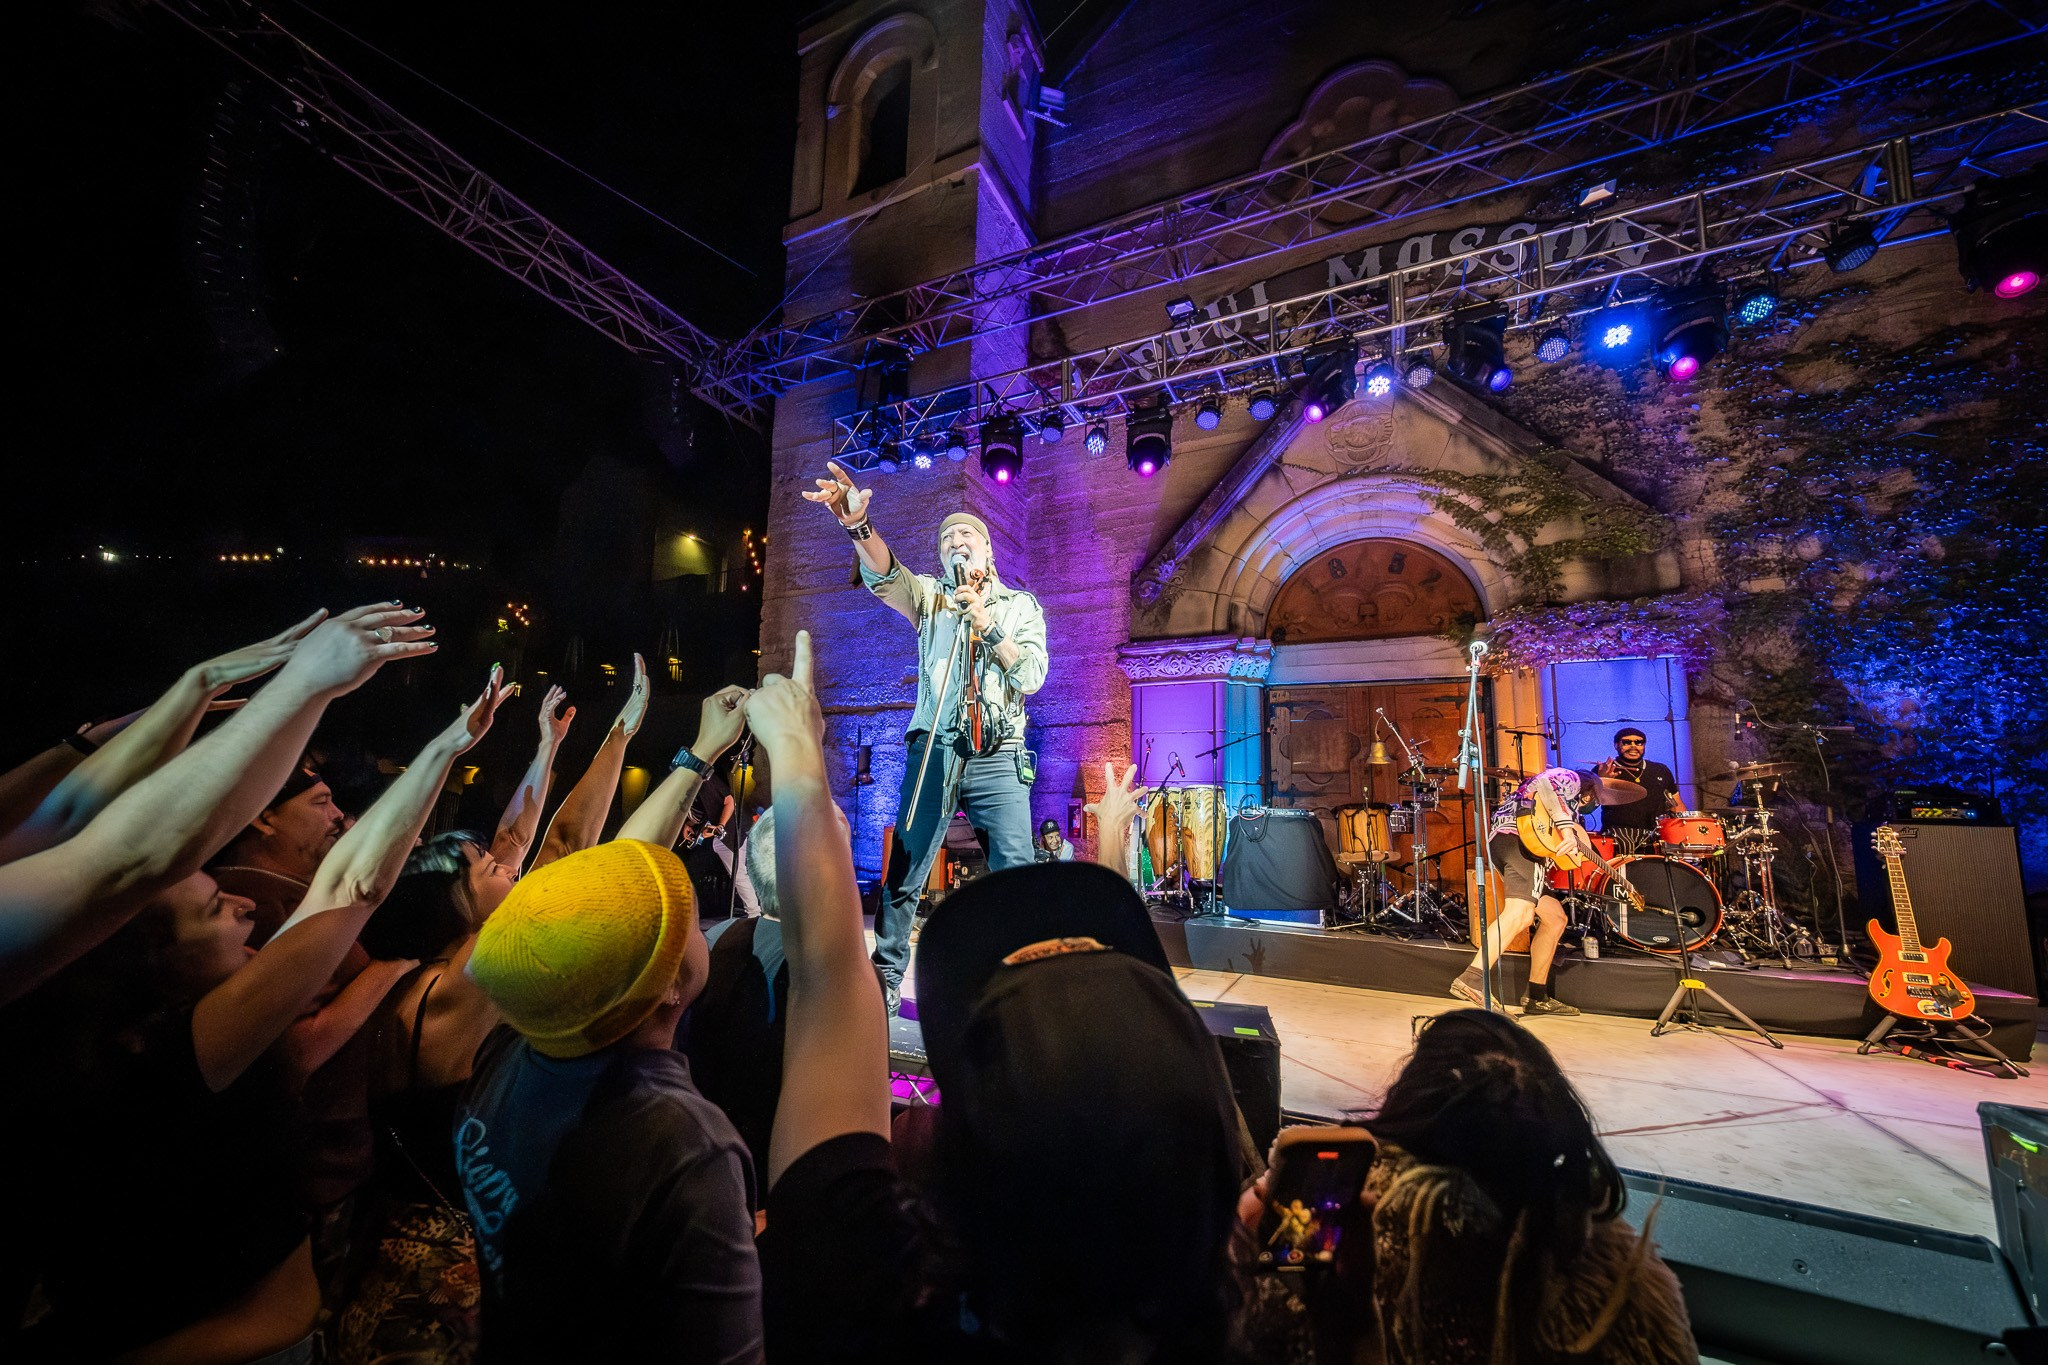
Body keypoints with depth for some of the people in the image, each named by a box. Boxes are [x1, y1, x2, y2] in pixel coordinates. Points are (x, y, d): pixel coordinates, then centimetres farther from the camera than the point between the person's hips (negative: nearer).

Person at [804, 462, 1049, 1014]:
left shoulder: (1022, 605, 13)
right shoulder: (933, 595, 14)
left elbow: (1032, 677, 0)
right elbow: (884, 577, -8)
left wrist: (985, 622, -9)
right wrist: (859, 524, -28)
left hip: (998, 757, 0)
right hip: (934, 750, 1)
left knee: (1018, 875, -6)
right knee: (904, 870, 0)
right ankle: (887, 975, 15)